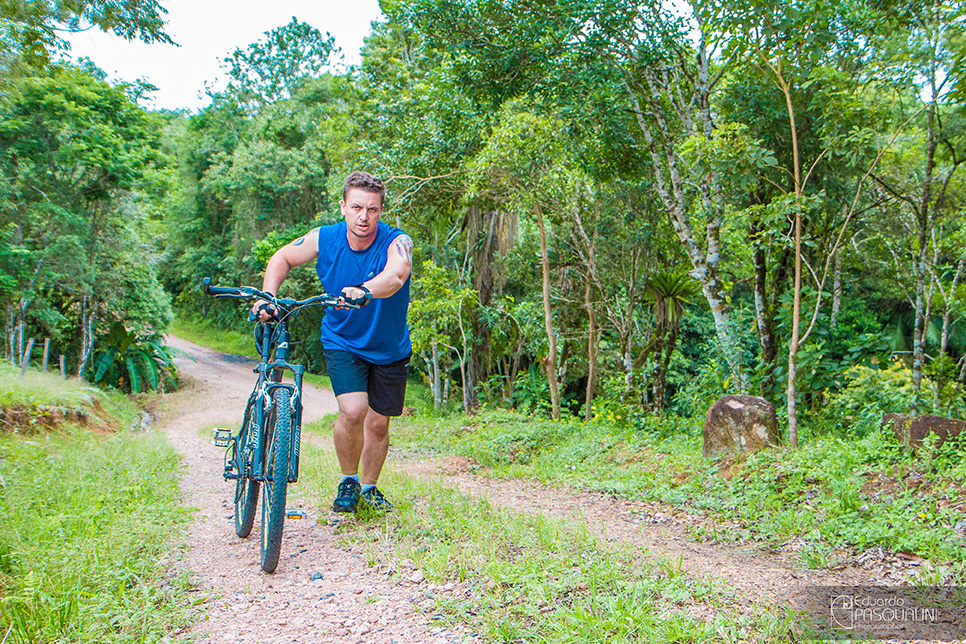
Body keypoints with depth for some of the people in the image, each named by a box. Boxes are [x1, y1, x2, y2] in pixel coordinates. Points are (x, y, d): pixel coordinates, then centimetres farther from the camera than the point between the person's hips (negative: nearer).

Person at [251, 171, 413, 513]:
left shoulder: (396, 241, -24)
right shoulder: (325, 239, -15)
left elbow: (396, 274, -46)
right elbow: (282, 258, 1)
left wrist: (364, 291, -65)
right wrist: (267, 297, -15)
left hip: (390, 349, 0)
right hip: (342, 342, 0)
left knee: (378, 423, 7)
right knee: (352, 411, -20)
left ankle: (368, 488, 34)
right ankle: (348, 480, 8)